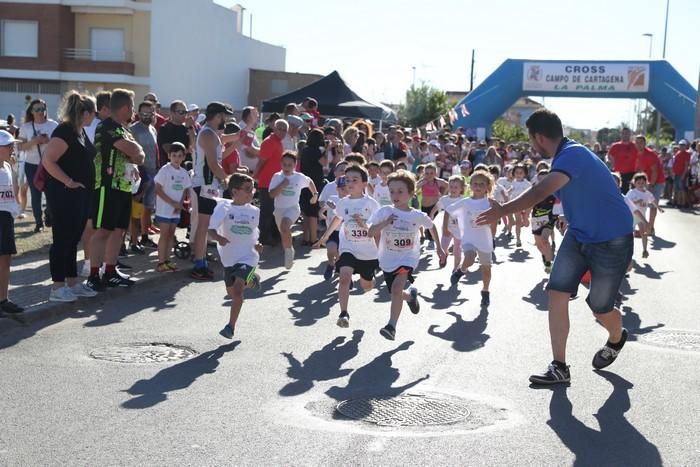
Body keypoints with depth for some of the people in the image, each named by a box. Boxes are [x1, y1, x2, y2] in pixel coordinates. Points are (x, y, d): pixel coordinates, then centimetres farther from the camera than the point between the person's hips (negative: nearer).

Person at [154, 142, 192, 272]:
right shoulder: (165, 170, -11)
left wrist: (180, 204, -5)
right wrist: (173, 203, -17)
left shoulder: (184, 173, 6)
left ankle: (167, 260, 17)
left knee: (171, 234, 10)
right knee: (164, 234, -5)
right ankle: (161, 263, -1)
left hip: (176, 210, 6)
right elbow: (158, 189, -14)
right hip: (164, 208, -6)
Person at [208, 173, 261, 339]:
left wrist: (257, 244, 0)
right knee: (231, 292, 20)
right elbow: (211, 230, -18)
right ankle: (251, 280, 54)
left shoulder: (254, 211, 1)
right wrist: (219, 238, -38)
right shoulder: (224, 207, -10)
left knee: (237, 289, -22)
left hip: (248, 257, -1)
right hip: (229, 257, 1)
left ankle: (231, 326, -13)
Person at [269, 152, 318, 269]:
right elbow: (272, 194, -13)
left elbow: (310, 182, 18)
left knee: (285, 226, -33)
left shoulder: (299, 177, -4)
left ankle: (289, 250, -13)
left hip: (293, 208, -3)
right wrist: (282, 185, -22)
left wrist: (315, 194, 24)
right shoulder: (277, 177, -5)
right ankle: (289, 258, 43)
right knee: (283, 234, 19)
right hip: (279, 209, 3)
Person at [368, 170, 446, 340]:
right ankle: (410, 295, 51)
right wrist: (384, 223, -26)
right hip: (388, 259, 3)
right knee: (396, 293, 16)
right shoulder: (384, 212, -10)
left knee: (396, 289, -26)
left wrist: (439, 248, 16)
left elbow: (432, 226, 12)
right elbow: (370, 232, -13)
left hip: (408, 258, -3)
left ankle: (392, 326, -22)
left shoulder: (418, 216, -8)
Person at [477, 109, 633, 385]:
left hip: (611, 240, -8)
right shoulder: (564, 156, 3)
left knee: (599, 307, 3)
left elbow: (540, 192, -40)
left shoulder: (573, 155, -27)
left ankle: (616, 339, 39)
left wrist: (502, 211, -42)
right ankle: (559, 367, 0)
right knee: (557, 292, -5)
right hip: (578, 235, 8)